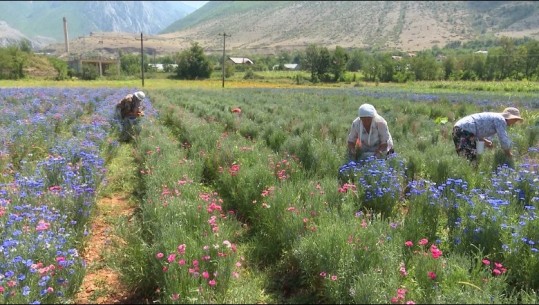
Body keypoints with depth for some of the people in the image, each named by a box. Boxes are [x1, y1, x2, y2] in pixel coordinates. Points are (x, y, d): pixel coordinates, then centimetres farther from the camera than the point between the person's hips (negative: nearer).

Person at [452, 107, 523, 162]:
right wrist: (509, 154, 13)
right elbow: (504, 141, -5)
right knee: (471, 159, -12)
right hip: (465, 131, -10)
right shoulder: (501, 120, -3)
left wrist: (485, 141, 18)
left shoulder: (494, 117, 25)